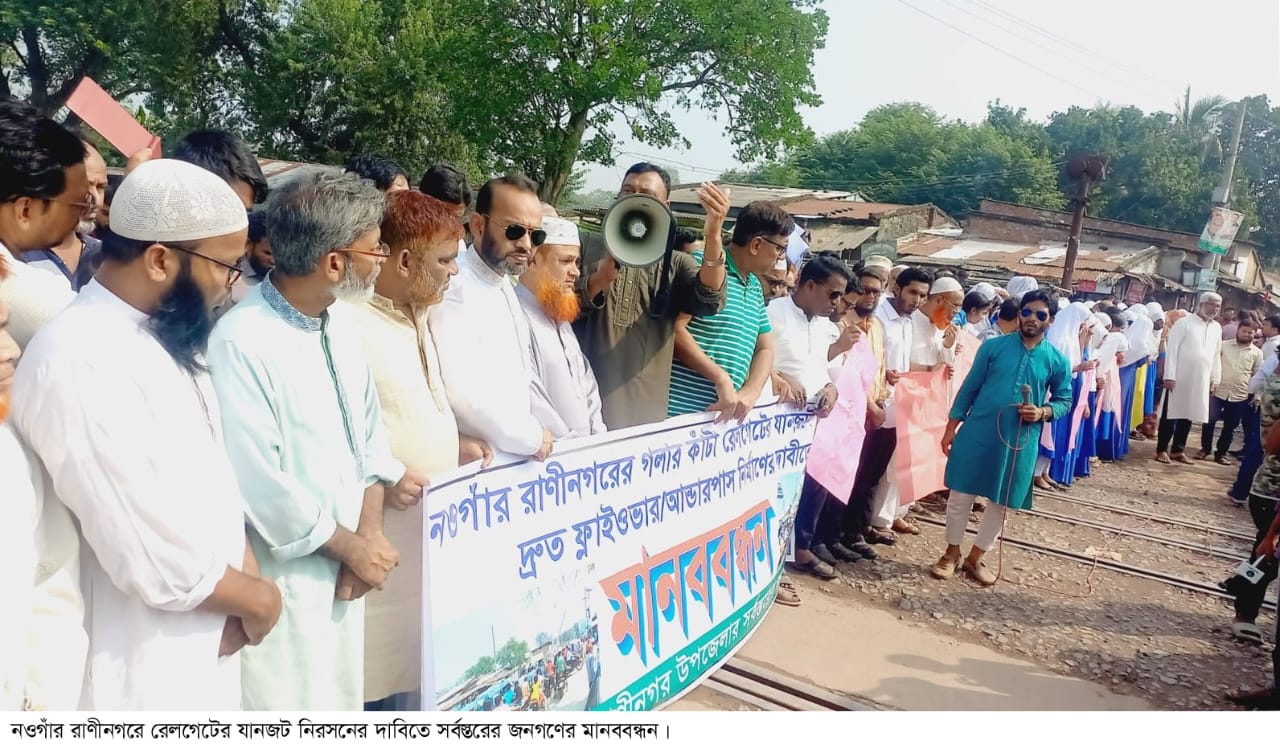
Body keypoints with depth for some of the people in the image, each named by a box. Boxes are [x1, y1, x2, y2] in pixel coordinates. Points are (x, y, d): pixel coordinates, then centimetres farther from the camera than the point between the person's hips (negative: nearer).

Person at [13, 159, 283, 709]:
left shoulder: (165, 338, 4)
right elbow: (156, 560, -27)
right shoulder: (80, 366, -25)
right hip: (143, 670, -8)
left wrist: (244, 580, -7)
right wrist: (257, 597, -11)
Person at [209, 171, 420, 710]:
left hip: (342, 570, 7)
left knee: (342, 698, 20)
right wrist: (352, 546, -11)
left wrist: (369, 533, -4)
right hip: (283, 581, -7)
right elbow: (259, 481, -22)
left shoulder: (340, 327, 4)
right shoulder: (240, 342, -21)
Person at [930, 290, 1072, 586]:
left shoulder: (1058, 360, 1)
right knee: (960, 495, 4)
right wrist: (951, 428, 0)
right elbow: (969, 388, 2)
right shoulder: (993, 346, -1)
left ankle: (975, 558, 28)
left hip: (1021, 441, 1)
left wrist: (1042, 412, -12)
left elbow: (1064, 400, 10)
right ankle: (951, 554, 22)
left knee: (1002, 504, 10)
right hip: (978, 432, -1)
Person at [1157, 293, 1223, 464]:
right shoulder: (1184, 323, -7)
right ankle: (1161, 449, 8)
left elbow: (1216, 355, 15)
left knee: (1188, 415, 10)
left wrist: (1215, 378, 11)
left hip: (1201, 381, 5)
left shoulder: (1217, 328, 9)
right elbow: (1172, 349, -10)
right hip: (1179, 377, -5)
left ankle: (1177, 450, 19)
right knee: (1171, 414, 1)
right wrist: (1169, 376, -15)